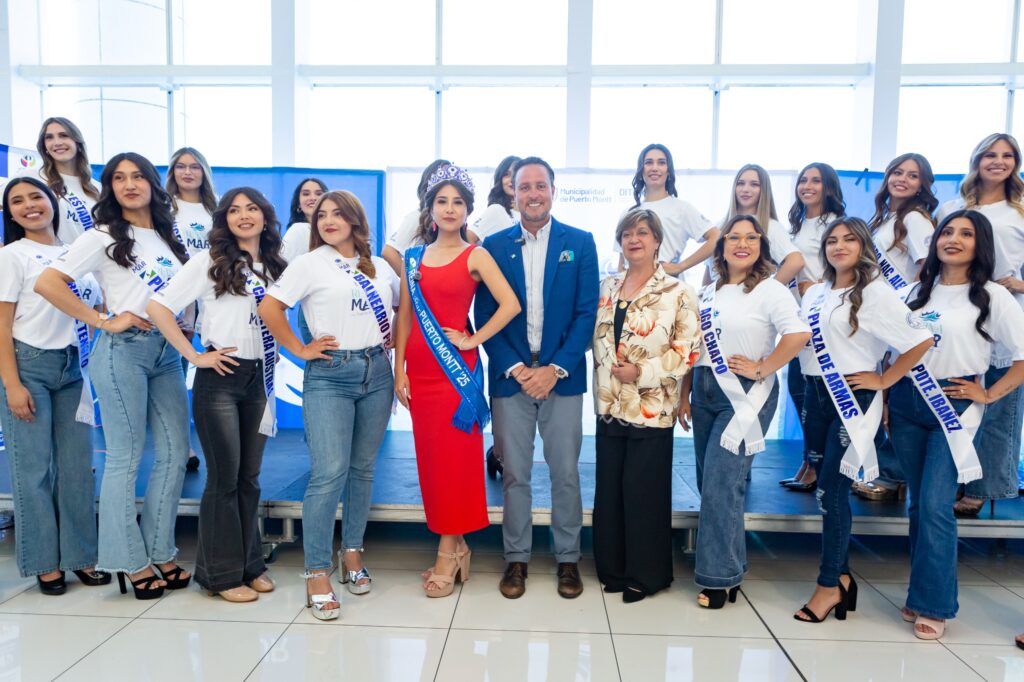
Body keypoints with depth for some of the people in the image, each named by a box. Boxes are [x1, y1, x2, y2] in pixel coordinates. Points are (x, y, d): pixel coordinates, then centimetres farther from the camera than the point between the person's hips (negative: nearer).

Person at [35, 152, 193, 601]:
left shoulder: (166, 236, 14)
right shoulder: (103, 238, -3)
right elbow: (47, 283, -12)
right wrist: (104, 322, -14)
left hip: (167, 350, 6)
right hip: (124, 350, -6)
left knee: (175, 453, 8)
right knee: (126, 458, 1)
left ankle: (160, 552, 21)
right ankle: (130, 562, 13)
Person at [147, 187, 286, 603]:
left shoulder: (274, 267, 10)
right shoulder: (209, 262, -3)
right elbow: (158, 307, -9)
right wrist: (194, 356, -11)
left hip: (260, 379, 5)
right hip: (220, 378, -4)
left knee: (250, 477, 12)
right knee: (224, 477, 1)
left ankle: (250, 564, 24)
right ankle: (222, 573, 14)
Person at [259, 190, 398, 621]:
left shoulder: (379, 267, 13)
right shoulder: (310, 263, 0)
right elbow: (269, 307, -7)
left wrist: (393, 338, 9)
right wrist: (300, 350, -7)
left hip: (377, 372, 4)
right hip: (330, 375, -4)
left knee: (363, 469, 10)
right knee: (329, 473, -10)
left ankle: (352, 552, 26)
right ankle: (317, 573, 1)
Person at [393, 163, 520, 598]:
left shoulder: (474, 257, -1)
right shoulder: (414, 258, 12)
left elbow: (510, 304, -13)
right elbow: (405, 316, 9)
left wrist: (473, 340, -11)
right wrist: (399, 369, 2)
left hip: (456, 366, -5)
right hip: (419, 368, 5)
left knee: (454, 455, -1)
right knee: (429, 455, 7)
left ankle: (448, 552, 12)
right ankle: (455, 545, 21)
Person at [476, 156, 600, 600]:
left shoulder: (580, 243, 3)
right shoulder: (494, 245, 5)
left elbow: (587, 312, -1)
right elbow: (485, 315, 1)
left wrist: (555, 369, -11)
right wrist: (515, 368, -10)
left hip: (562, 376, 0)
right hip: (510, 376, 1)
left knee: (566, 472, 7)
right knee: (514, 473, 7)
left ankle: (568, 558, 23)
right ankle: (516, 558, 22)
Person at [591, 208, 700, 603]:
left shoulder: (678, 293, -5)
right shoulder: (607, 287, 10)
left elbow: (688, 349, -9)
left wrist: (642, 373, -15)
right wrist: (602, 386, 7)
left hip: (651, 410, -5)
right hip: (609, 405, 5)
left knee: (644, 491, 2)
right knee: (610, 489, 10)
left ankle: (646, 573, 19)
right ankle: (613, 567, 25)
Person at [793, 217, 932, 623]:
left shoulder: (875, 292, -8)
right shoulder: (815, 293, 12)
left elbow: (921, 341, -14)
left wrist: (883, 381, -10)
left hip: (852, 399, -6)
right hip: (815, 395, 6)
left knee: (831, 492, -6)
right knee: (827, 490, 9)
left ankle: (829, 584, 7)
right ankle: (842, 576, 22)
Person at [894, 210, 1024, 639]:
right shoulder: (920, 291, 11)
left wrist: (988, 395, -9)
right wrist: (887, 399, 9)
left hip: (954, 406, -4)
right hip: (907, 402, 5)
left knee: (935, 506, -10)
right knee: (918, 503, 10)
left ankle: (933, 605, 2)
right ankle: (922, 593, 22)